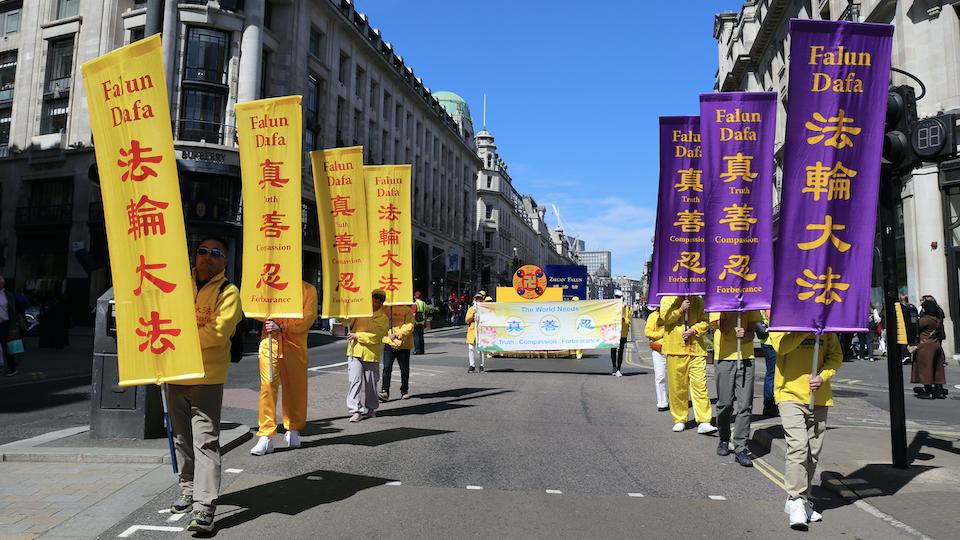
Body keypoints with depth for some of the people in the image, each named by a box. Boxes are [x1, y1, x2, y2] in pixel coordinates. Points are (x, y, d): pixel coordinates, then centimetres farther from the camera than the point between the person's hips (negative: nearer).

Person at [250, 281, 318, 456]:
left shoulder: (308, 290, 5)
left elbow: (308, 318, -5)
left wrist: (281, 326, -16)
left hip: (295, 345, 0)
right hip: (269, 343, 1)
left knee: (295, 389, 7)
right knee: (267, 386, -8)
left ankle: (293, 430, 25)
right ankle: (266, 436, -6)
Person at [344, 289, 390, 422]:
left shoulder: (383, 318, 1)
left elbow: (376, 336, -11)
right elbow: (347, 321, 16)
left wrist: (358, 336, -15)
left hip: (371, 354, -1)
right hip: (354, 351, 1)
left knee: (370, 383, 10)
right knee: (355, 380, -7)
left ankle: (370, 408, 29)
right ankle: (357, 410, -5)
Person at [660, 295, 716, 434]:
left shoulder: (699, 301, 12)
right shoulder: (668, 299, 8)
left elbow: (705, 322, 7)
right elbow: (664, 317, -6)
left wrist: (693, 330, -9)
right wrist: (681, 309, -13)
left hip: (696, 350, 1)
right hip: (676, 349, -1)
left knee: (700, 385, -6)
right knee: (677, 386, 4)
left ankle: (703, 422, -5)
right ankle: (679, 420, 17)